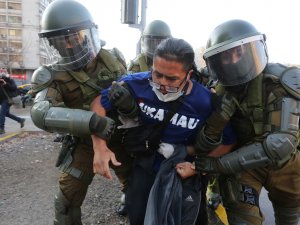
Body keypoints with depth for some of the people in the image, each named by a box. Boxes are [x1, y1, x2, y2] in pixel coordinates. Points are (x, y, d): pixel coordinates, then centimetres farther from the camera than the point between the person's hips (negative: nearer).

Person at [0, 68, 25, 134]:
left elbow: (15, 88, -19)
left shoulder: (9, 80, -7)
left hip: (8, 99, -8)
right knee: (6, 113, 14)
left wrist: (6, 84, -28)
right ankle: (21, 120, 27)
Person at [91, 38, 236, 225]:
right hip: (145, 167, 2)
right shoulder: (137, 83, -23)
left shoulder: (205, 102, -24)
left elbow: (227, 142, -10)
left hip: (182, 173, -2)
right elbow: (99, 103, -10)